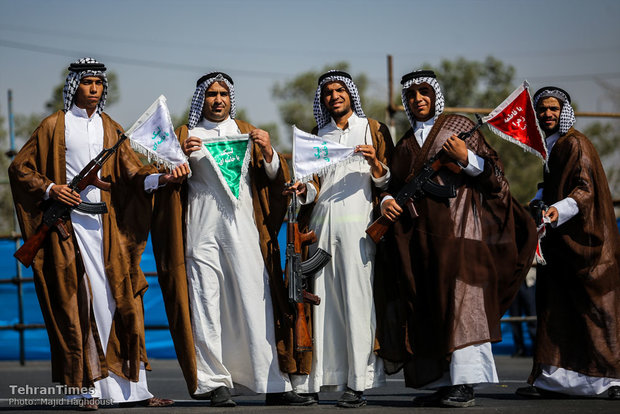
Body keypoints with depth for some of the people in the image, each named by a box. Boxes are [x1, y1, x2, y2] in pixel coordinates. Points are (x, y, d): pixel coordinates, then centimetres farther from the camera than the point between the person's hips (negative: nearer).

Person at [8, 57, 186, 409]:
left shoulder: (111, 129, 16)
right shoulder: (55, 126, 5)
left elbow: (131, 172, 5)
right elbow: (20, 168, 5)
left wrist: (163, 178, -13)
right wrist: (50, 189, -10)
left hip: (107, 223, 4)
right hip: (69, 219, -4)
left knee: (120, 298, -1)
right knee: (80, 300, -7)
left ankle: (133, 387, 0)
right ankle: (87, 385, -5)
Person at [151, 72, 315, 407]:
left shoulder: (247, 133, 18)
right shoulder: (185, 135, 13)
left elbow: (275, 178, 12)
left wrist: (267, 150, -7)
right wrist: (182, 156, -14)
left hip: (243, 228, 1)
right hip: (202, 230, -1)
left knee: (257, 303, -7)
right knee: (206, 304, -6)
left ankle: (273, 385, -8)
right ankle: (215, 383, -2)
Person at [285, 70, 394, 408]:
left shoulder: (373, 129, 11)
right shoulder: (318, 135, 22)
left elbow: (387, 181, 6)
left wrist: (375, 163, -14)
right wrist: (304, 190, 0)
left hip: (356, 220, -4)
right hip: (321, 221, 4)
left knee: (356, 297, -10)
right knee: (322, 297, -3)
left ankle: (358, 382, -12)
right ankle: (319, 378, -2)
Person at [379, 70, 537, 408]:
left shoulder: (459, 127, 5)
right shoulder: (405, 143, 20)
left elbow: (492, 171, 1)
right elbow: (396, 183, 20)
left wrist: (466, 159, -16)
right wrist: (387, 201, 0)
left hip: (456, 224, -6)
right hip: (420, 233, 6)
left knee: (460, 300, -12)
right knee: (427, 306, 2)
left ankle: (464, 385, -15)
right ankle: (441, 382, 5)